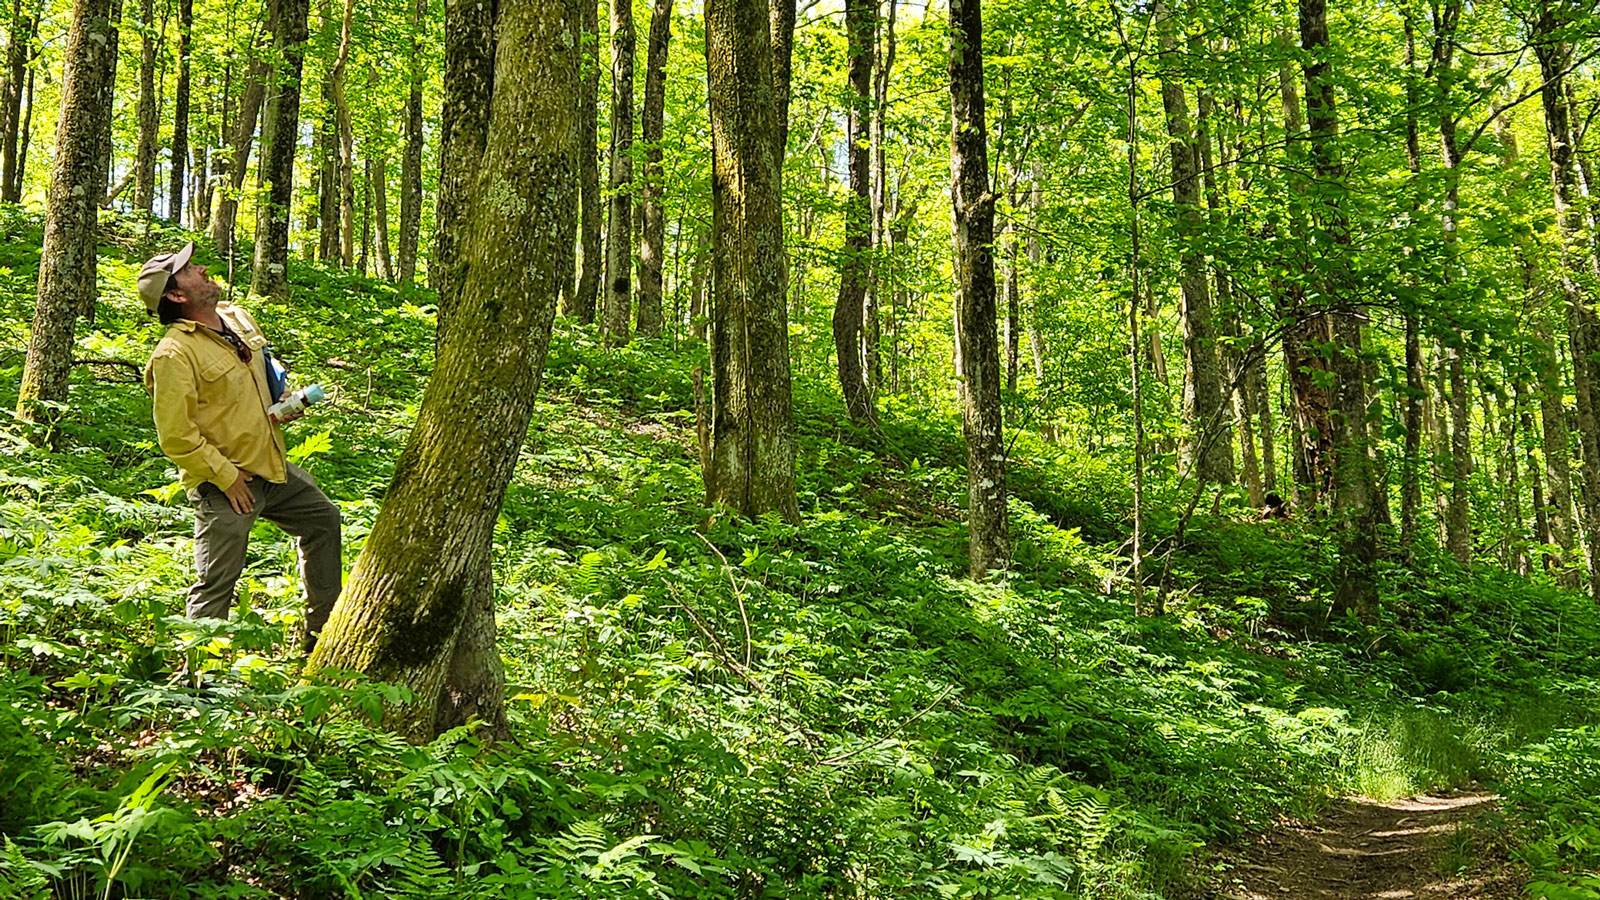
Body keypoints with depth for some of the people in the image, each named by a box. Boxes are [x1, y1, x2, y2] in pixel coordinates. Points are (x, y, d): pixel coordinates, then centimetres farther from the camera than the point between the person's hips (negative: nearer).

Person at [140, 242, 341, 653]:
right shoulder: (174, 354, -20)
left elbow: (265, 370, 24)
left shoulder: (237, 317, 5)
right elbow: (175, 436, -22)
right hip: (224, 482, -9)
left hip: (271, 466, 9)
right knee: (216, 583, -4)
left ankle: (321, 630, 34)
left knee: (323, 519, 22)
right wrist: (226, 477, -19)